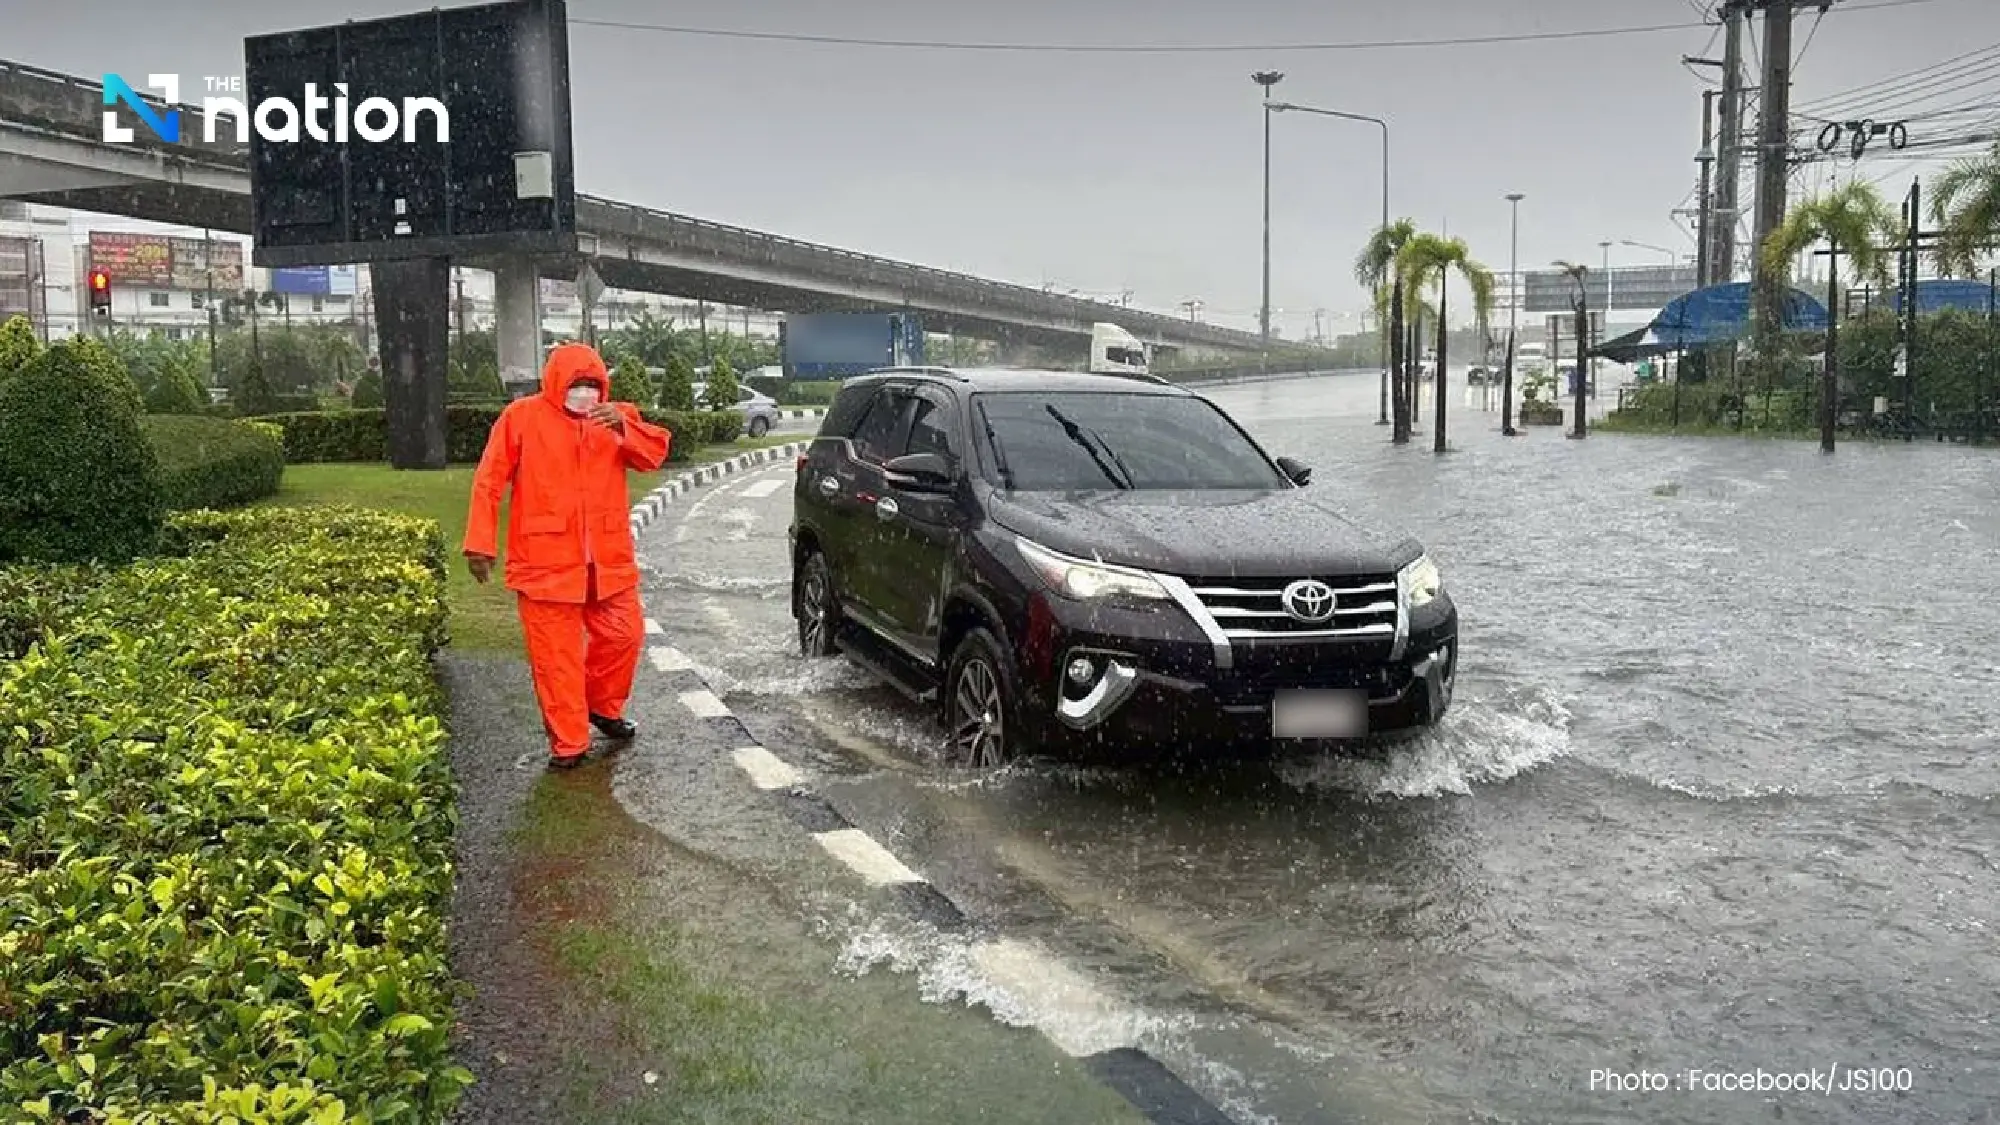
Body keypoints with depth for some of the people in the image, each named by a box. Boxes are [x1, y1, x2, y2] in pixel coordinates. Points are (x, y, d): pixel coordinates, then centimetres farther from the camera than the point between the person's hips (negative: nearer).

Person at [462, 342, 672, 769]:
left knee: (624, 635, 10)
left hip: (609, 560, 4)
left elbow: (655, 454, -5)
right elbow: (489, 482, -3)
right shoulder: (522, 416, -2)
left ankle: (603, 708, 34)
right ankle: (568, 742, 11)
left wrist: (623, 426, -24)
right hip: (545, 561, -3)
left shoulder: (615, 417, 7)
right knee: (556, 655, 1)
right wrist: (481, 543, -7)